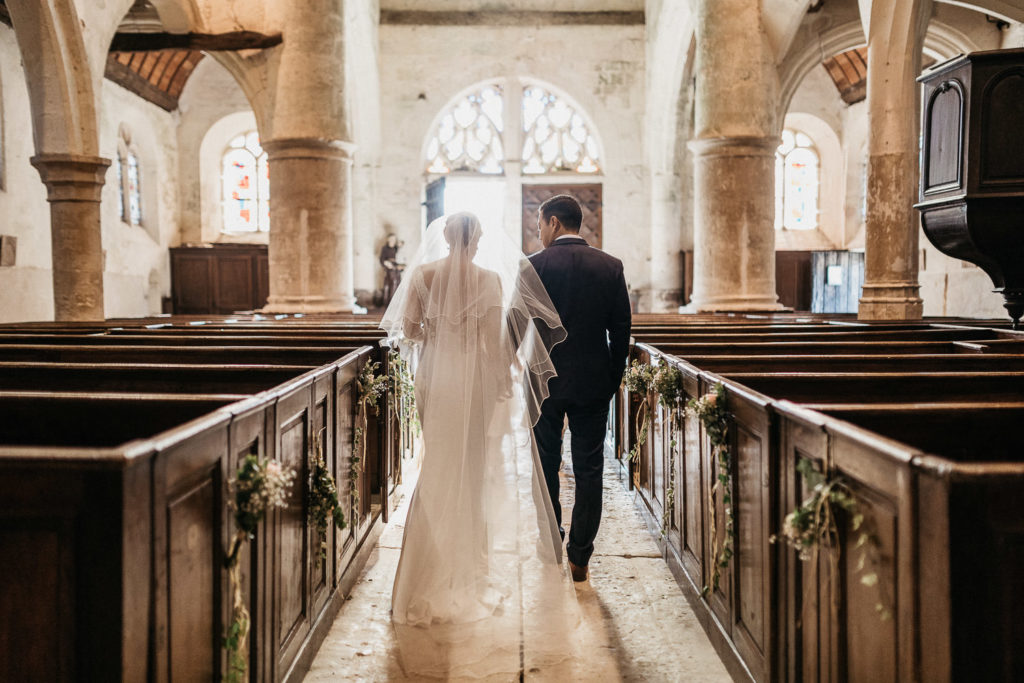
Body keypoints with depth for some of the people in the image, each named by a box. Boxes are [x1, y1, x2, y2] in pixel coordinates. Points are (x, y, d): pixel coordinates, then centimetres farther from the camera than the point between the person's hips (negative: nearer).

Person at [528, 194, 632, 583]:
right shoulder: (610, 266, 0)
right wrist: (613, 378, 10)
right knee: (589, 470, 7)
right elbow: (621, 329, 1)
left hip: (545, 380, -1)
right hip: (594, 383, 2)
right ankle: (579, 557, 12)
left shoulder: (535, 266, -8)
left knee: (546, 467, 13)